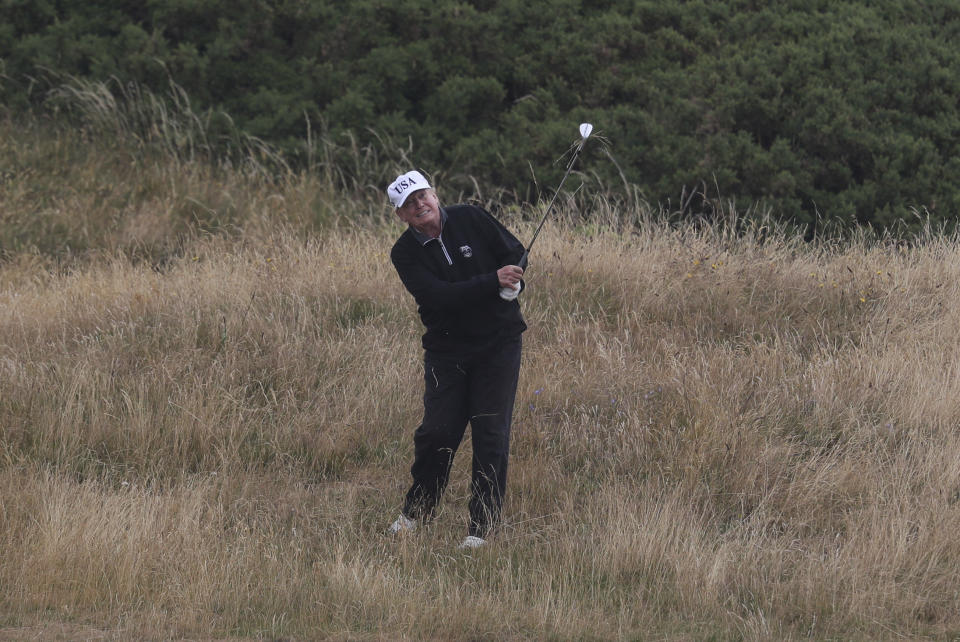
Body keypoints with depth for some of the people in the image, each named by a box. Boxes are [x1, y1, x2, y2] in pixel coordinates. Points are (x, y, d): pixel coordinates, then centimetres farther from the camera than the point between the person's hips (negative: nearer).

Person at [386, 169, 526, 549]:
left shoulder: (471, 220, -3)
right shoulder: (405, 254, -7)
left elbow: (515, 253, 5)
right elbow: (439, 295, -20)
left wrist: (512, 285, -17)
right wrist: (493, 281, -29)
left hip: (498, 344, 0)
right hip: (446, 348, 0)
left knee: (490, 435, -4)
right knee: (436, 432, -3)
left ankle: (482, 526, 3)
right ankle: (416, 512, 18)